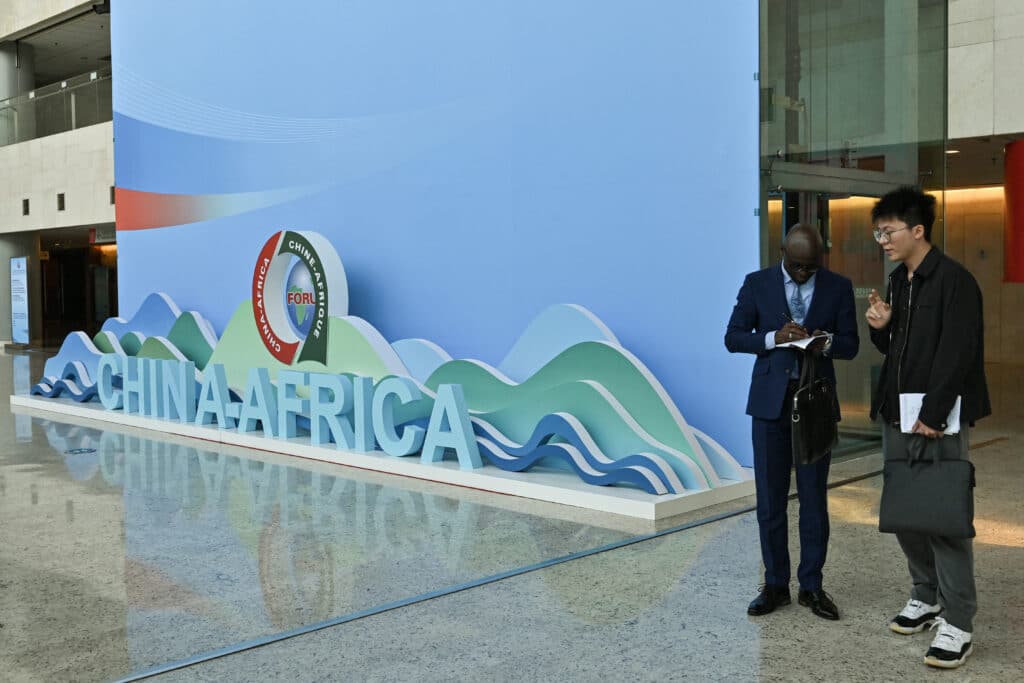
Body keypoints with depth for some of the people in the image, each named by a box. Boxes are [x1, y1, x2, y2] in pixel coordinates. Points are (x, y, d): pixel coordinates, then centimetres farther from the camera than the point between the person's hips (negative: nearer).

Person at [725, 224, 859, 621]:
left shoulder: (838, 287, 3)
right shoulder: (757, 284, 1)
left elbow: (851, 345, 3)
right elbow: (733, 338, -1)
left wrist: (826, 342, -20)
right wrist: (774, 338, -18)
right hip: (771, 401, 0)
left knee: (814, 498, 6)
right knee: (770, 499, 5)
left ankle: (811, 586, 17)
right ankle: (775, 585, 16)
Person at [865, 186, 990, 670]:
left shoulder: (954, 281, -12)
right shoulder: (898, 282, 13)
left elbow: (956, 356, -18)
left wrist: (931, 416, -20)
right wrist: (881, 327, -2)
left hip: (937, 420, -8)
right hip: (897, 414, 8)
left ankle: (958, 625, 3)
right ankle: (925, 598, 29)